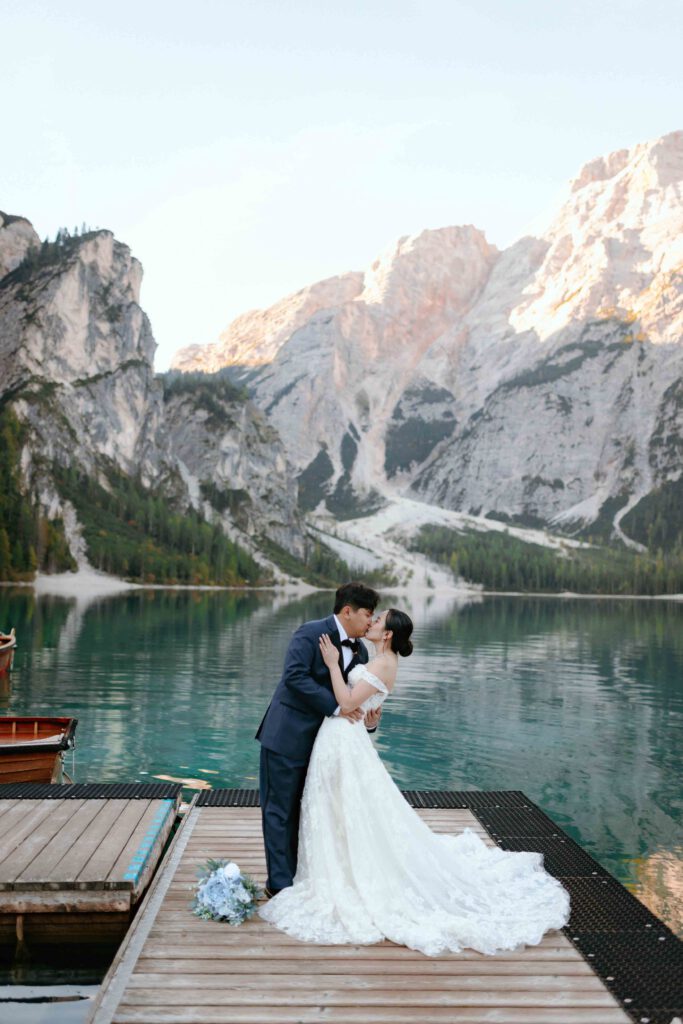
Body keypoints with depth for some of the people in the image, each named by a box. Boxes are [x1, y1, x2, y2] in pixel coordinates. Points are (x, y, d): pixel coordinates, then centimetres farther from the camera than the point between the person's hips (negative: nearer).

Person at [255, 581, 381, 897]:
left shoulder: (360, 651, 8)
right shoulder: (311, 633, -15)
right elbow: (295, 676, -26)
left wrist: (368, 720, -7)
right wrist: (335, 707, -24)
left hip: (318, 740, 8)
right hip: (287, 737, -7)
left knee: (303, 812, 16)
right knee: (279, 811, 2)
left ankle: (297, 877, 26)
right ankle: (280, 883, 10)